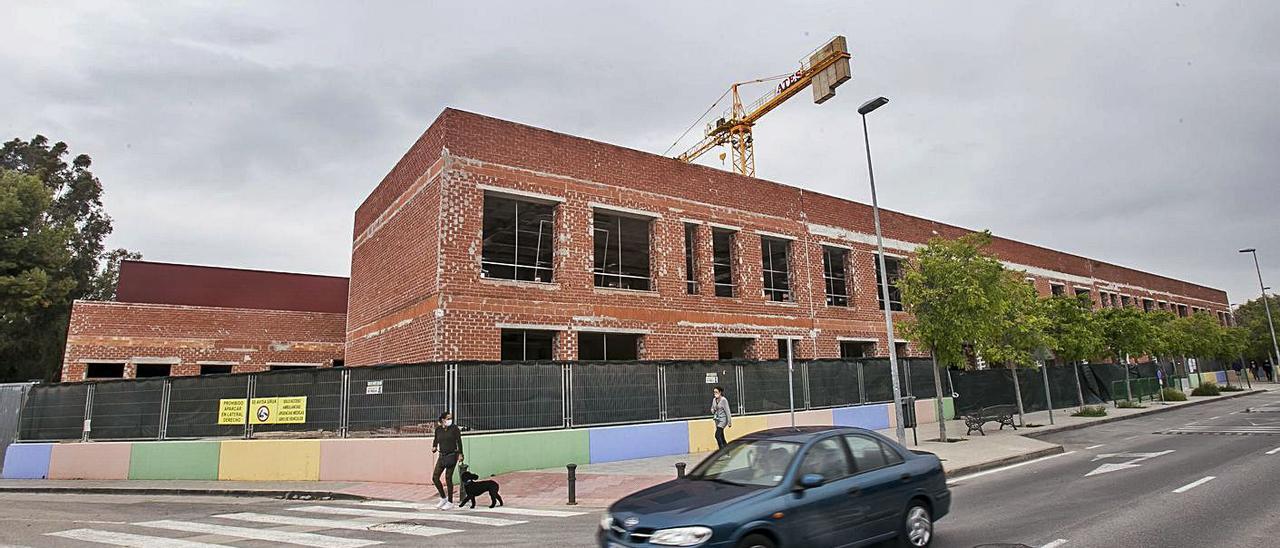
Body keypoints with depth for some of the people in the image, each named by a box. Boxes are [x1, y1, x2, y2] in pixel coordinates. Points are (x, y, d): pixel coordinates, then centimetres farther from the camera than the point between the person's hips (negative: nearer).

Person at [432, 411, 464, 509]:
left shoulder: (454, 428, -7)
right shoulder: (438, 429, 3)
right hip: (442, 456, 5)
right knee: (435, 477, 0)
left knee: (448, 478, -4)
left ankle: (450, 502, 9)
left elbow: (459, 441, -8)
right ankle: (443, 498, 20)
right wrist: (434, 447, 1)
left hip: (452, 455, -5)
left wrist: (460, 454, -13)